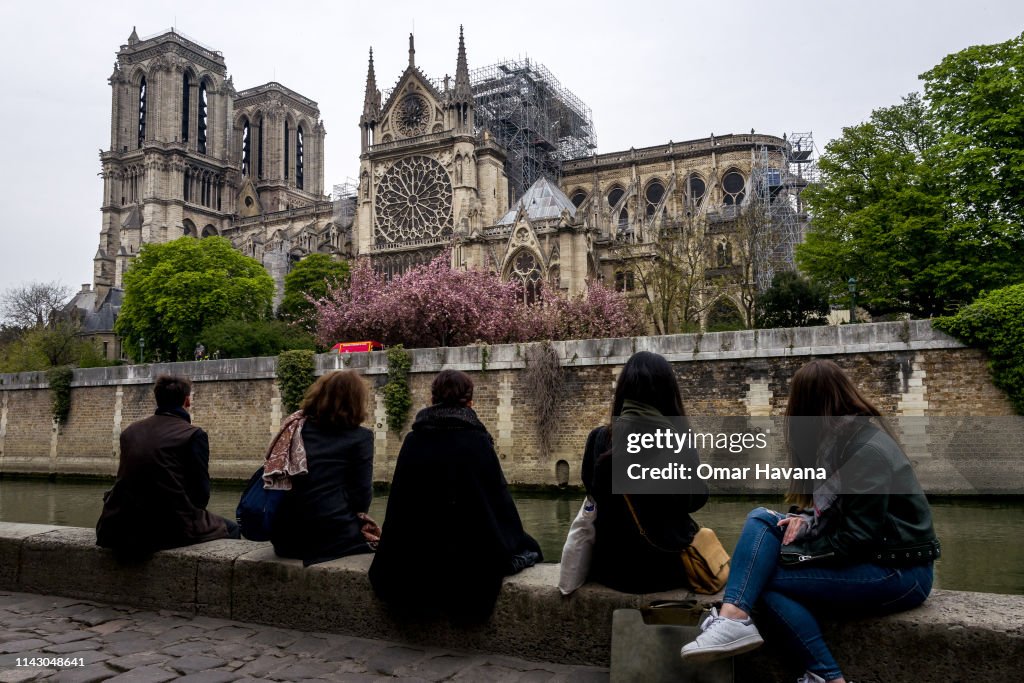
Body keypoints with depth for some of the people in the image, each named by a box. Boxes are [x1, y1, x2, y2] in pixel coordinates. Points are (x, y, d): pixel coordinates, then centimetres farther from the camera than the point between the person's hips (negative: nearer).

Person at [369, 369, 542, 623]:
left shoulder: (412, 440, -2)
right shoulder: (477, 440, -12)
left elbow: (398, 501, 4)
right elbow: (499, 498, -7)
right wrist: (515, 540, 9)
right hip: (470, 561, -5)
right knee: (529, 548, 19)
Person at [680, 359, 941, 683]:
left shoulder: (867, 450, -20)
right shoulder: (839, 436, 9)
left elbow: (858, 538, -21)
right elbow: (837, 510, 18)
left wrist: (796, 553, -11)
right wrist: (806, 518, -2)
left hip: (898, 571, -9)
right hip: (866, 555, 9)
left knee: (763, 577, -16)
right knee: (761, 519, -8)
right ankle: (734, 618, -21)